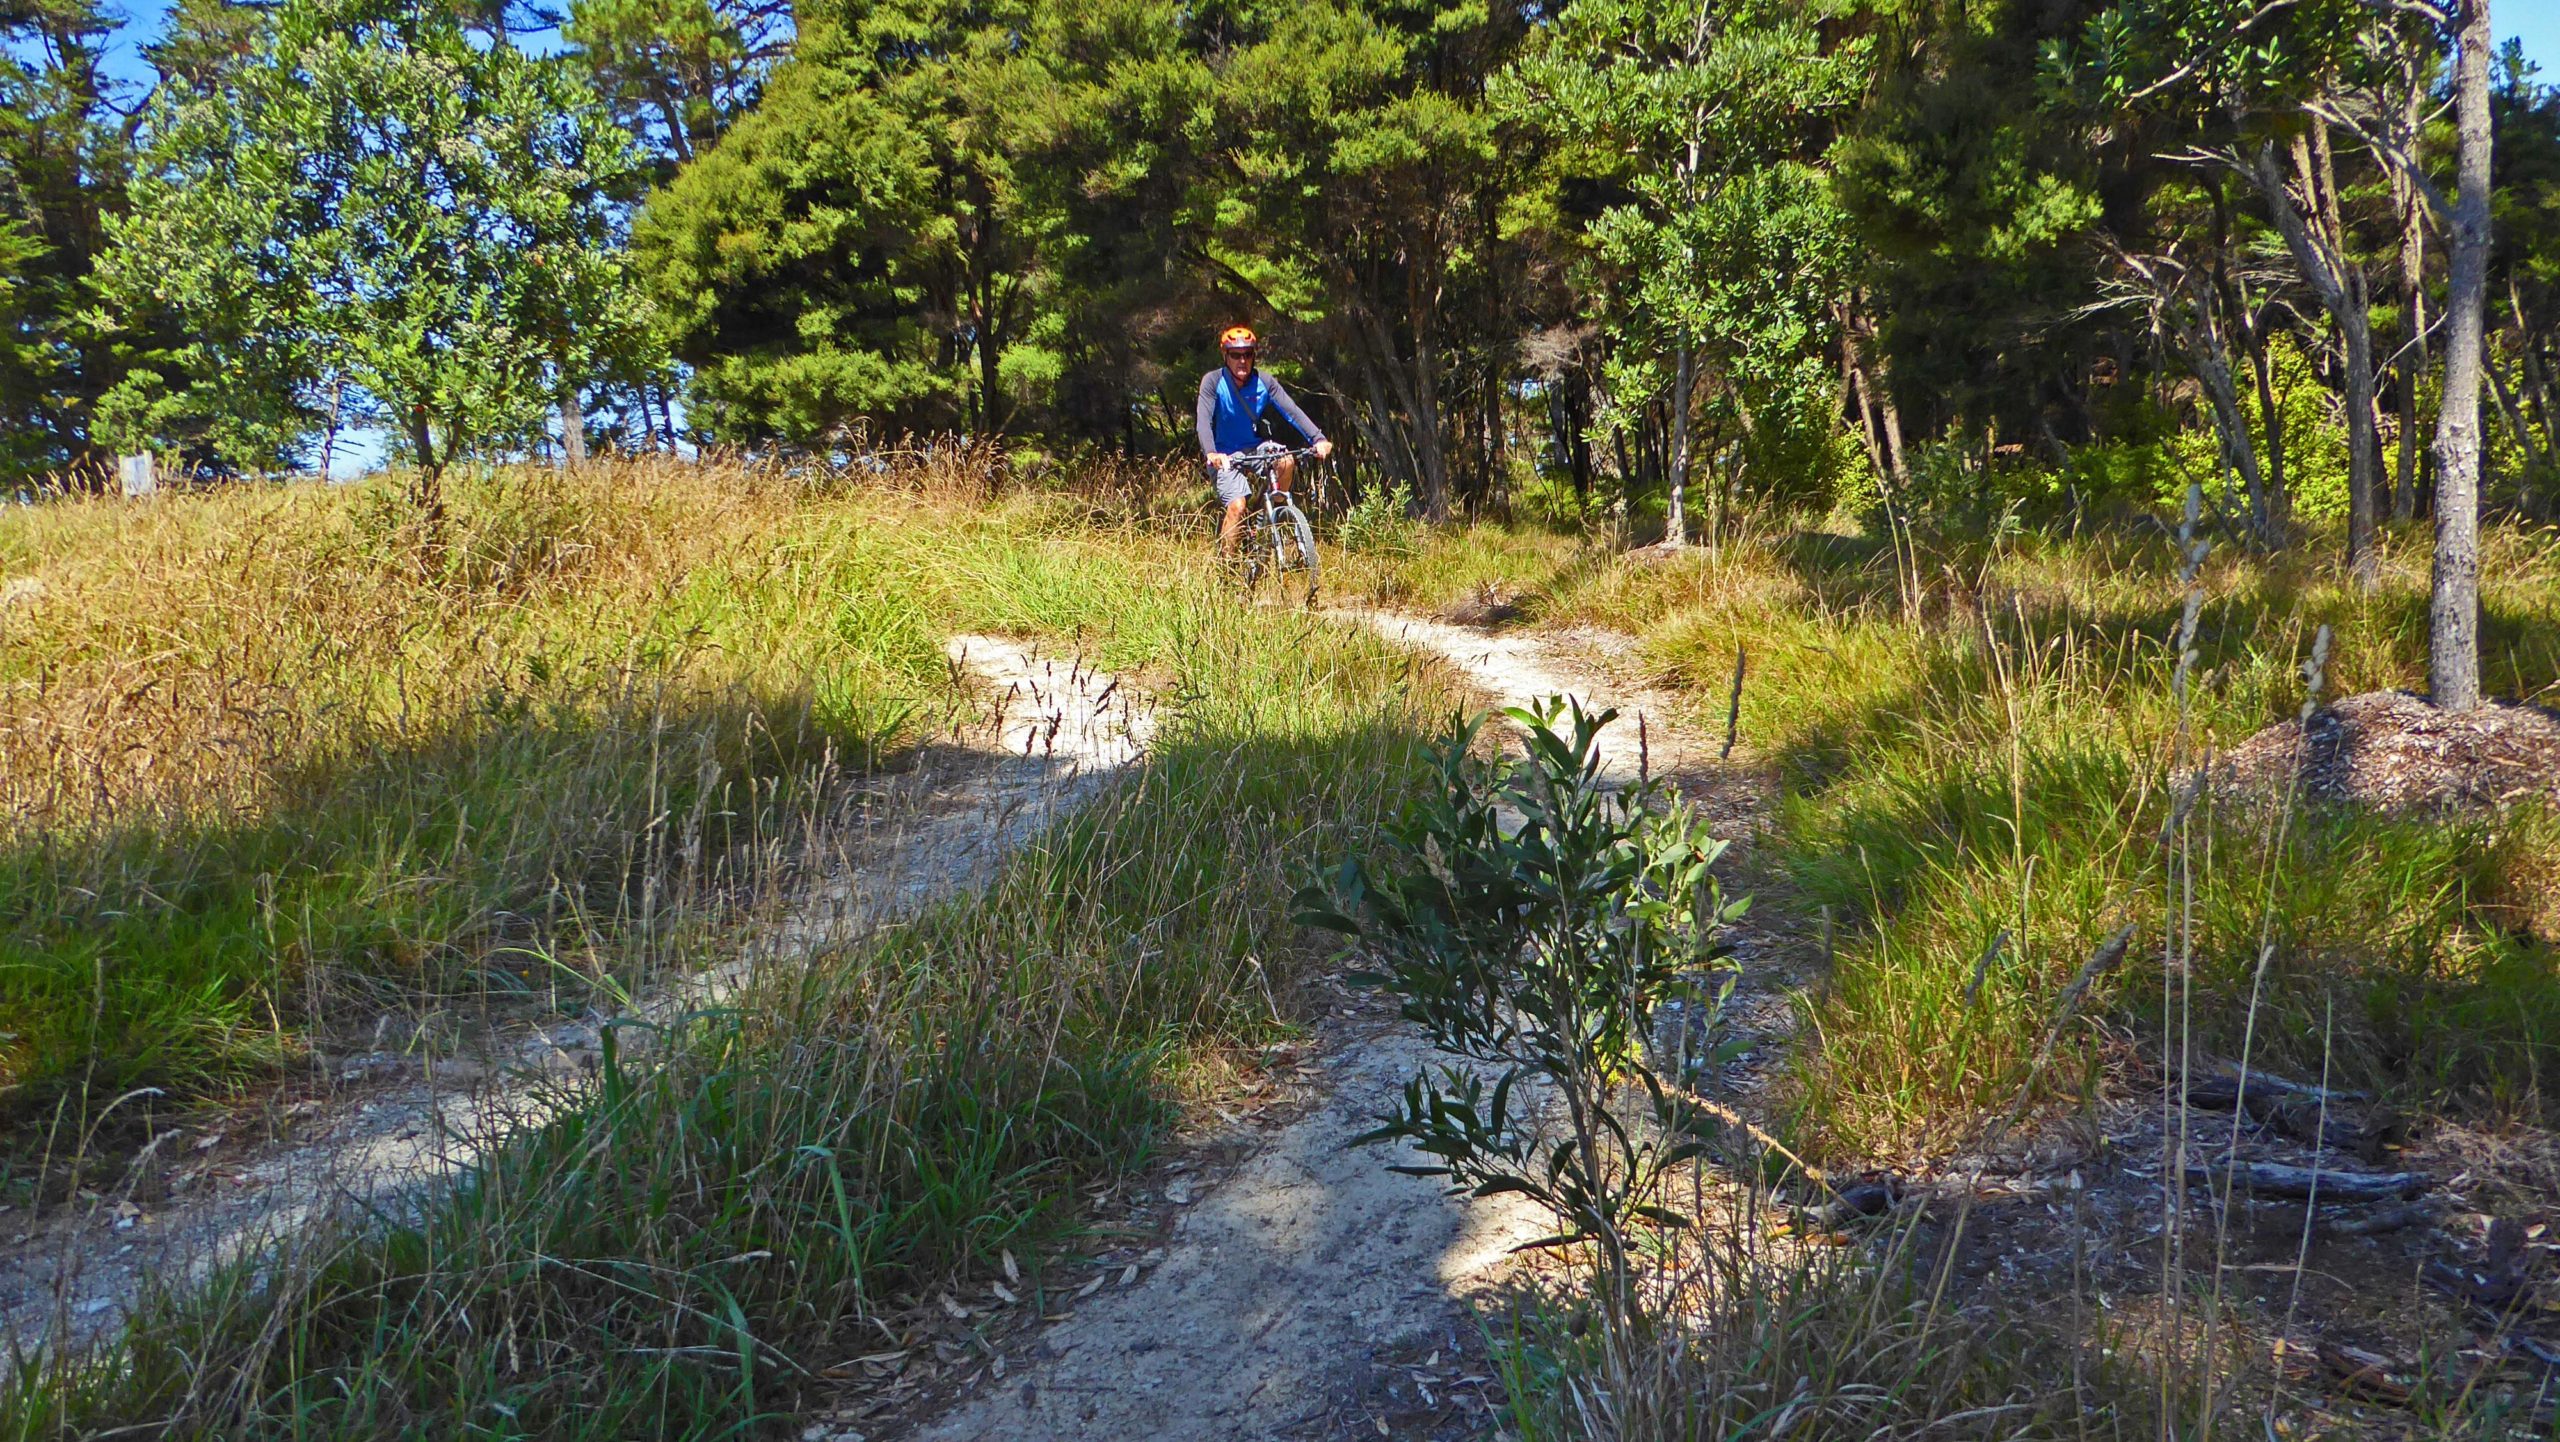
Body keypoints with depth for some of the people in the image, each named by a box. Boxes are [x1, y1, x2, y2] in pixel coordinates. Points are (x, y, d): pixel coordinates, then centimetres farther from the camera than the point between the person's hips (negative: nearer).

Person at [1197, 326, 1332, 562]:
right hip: (1225, 456, -3)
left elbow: (1291, 410, -16)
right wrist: (1210, 453, -42)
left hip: (1254, 448, 3)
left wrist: (1318, 439, -31)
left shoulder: (1264, 383, -6)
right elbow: (1204, 420, -23)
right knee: (1237, 505, -26)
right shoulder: (1213, 381, -13)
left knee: (1287, 461, -29)